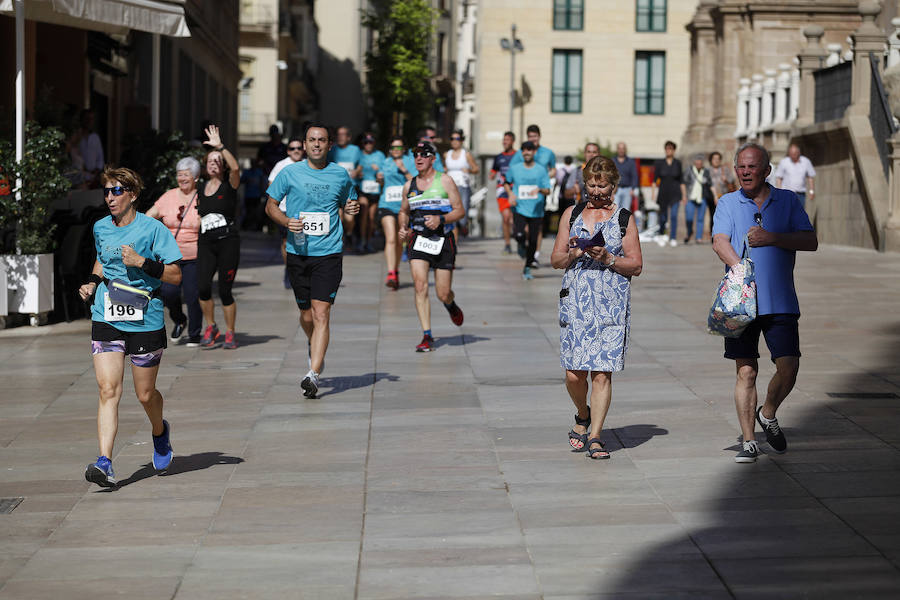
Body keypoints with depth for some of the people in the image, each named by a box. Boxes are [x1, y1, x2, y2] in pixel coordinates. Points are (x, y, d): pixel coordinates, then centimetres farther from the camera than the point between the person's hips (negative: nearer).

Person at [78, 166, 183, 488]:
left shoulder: (152, 229, -7)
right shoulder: (101, 228, 8)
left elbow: (175, 275, -7)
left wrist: (141, 262, -19)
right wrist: (92, 282, 10)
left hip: (145, 321, -3)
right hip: (106, 319, 3)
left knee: (145, 394, 9)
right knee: (108, 390, -11)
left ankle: (159, 431, 43)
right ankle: (105, 463, -17)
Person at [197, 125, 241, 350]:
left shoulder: (229, 185, -1)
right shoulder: (201, 189, 15)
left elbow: (236, 167, -23)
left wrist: (220, 146, -25)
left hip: (228, 241, -4)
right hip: (206, 243, 4)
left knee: (225, 290, -4)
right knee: (203, 287, -13)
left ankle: (230, 334, 12)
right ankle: (210, 327, 9)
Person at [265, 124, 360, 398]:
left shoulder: (340, 175, 5)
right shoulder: (290, 173, 2)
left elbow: (348, 203, 21)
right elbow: (270, 205, 9)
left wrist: (352, 208, -3)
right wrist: (287, 221, -10)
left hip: (329, 254, -1)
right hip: (298, 252, 1)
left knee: (321, 314, -14)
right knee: (307, 315, 11)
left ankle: (313, 373, -17)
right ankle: (315, 349, 43)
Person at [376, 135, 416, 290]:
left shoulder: (410, 162, 2)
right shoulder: (386, 162, 12)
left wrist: (404, 170, -18)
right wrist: (379, 178, 3)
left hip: (404, 206, -1)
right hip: (386, 205, 1)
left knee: (399, 242, 9)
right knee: (390, 239, -15)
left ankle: (395, 273, 26)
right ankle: (390, 274, -23)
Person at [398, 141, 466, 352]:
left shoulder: (445, 181, -2)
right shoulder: (409, 185, 9)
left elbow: (459, 211, -4)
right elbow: (404, 211, 24)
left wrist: (441, 219, -21)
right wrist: (403, 228, 3)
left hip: (443, 241, -2)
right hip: (418, 240, 2)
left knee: (443, 294, 1)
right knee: (420, 286, -16)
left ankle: (451, 305, 41)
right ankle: (427, 336, -11)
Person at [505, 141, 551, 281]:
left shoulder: (541, 170, 3)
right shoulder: (514, 168, 5)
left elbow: (548, 191, 2)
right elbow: (507, 183, 21)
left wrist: (540, 189, -20)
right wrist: (510, 194, 2)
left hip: (536, 211, 1)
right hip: (520, 209, 0)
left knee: (533, 241, 2)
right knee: (519, 235, -21)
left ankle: (527, 268, 18)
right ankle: (522, 245, 15)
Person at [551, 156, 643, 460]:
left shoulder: (624, 218, 6)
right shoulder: (572, 214, 12)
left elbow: (636, 265, 4)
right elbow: (555, 260, 12)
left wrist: (608, 258, -11)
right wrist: (573, 254, -8)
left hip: (611, 305, -2)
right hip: (575, 301, 2)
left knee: (602, 372, -7)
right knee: (574, 373, -2)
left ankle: (594, 436, 0)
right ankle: (583, 416, 28)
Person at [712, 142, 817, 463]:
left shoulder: (787, 200, 9)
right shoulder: (728, 203, 8)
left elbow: (810, 241, 0)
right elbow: (720, 241, -8)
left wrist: (771, 238, -13)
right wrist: (739, 268, -27)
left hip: (780, 301, 1)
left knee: (788, 367, -7)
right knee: (746, 371, 0)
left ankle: (768, 415, 22)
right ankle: (749, 441, 9)